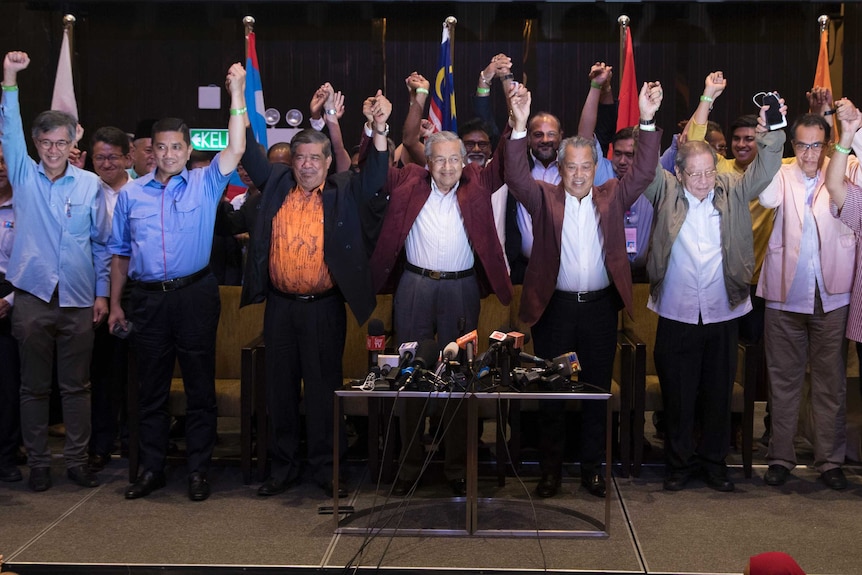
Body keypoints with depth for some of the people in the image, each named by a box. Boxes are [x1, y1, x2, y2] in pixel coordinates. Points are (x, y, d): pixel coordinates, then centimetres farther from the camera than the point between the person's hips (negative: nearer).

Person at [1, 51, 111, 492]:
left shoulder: (90, 184, 4)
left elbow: (101, 242, 7)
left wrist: (102, 293, 4)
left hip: (79, 300, 0)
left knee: (77, 386, 7)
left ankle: (77, 460, 17)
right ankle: (38, 463, 17)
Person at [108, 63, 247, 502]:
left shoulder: (204, 185, 3)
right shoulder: (131, 193, 9)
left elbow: (235, 149, -11)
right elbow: (121, 252, 12)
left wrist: (237, 93, -16)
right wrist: (115, 304, 7)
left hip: (195, 295, -2)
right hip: (148, 298, 2)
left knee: (200, 386, 4)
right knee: (151, 388, 9)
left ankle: (198, 469, 13)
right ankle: (151, 469, 20)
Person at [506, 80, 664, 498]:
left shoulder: (611, 197, 6)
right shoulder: (545, 199, 1)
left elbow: (643, 172, -5)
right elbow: (517, 177, -15)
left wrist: (648, 121, -18)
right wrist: (520, 126, -29)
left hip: (600, 308, 2)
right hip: (554, 307, -1)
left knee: (597, 391, 9)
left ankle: (592, 468, 21)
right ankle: (551, 469, 17)